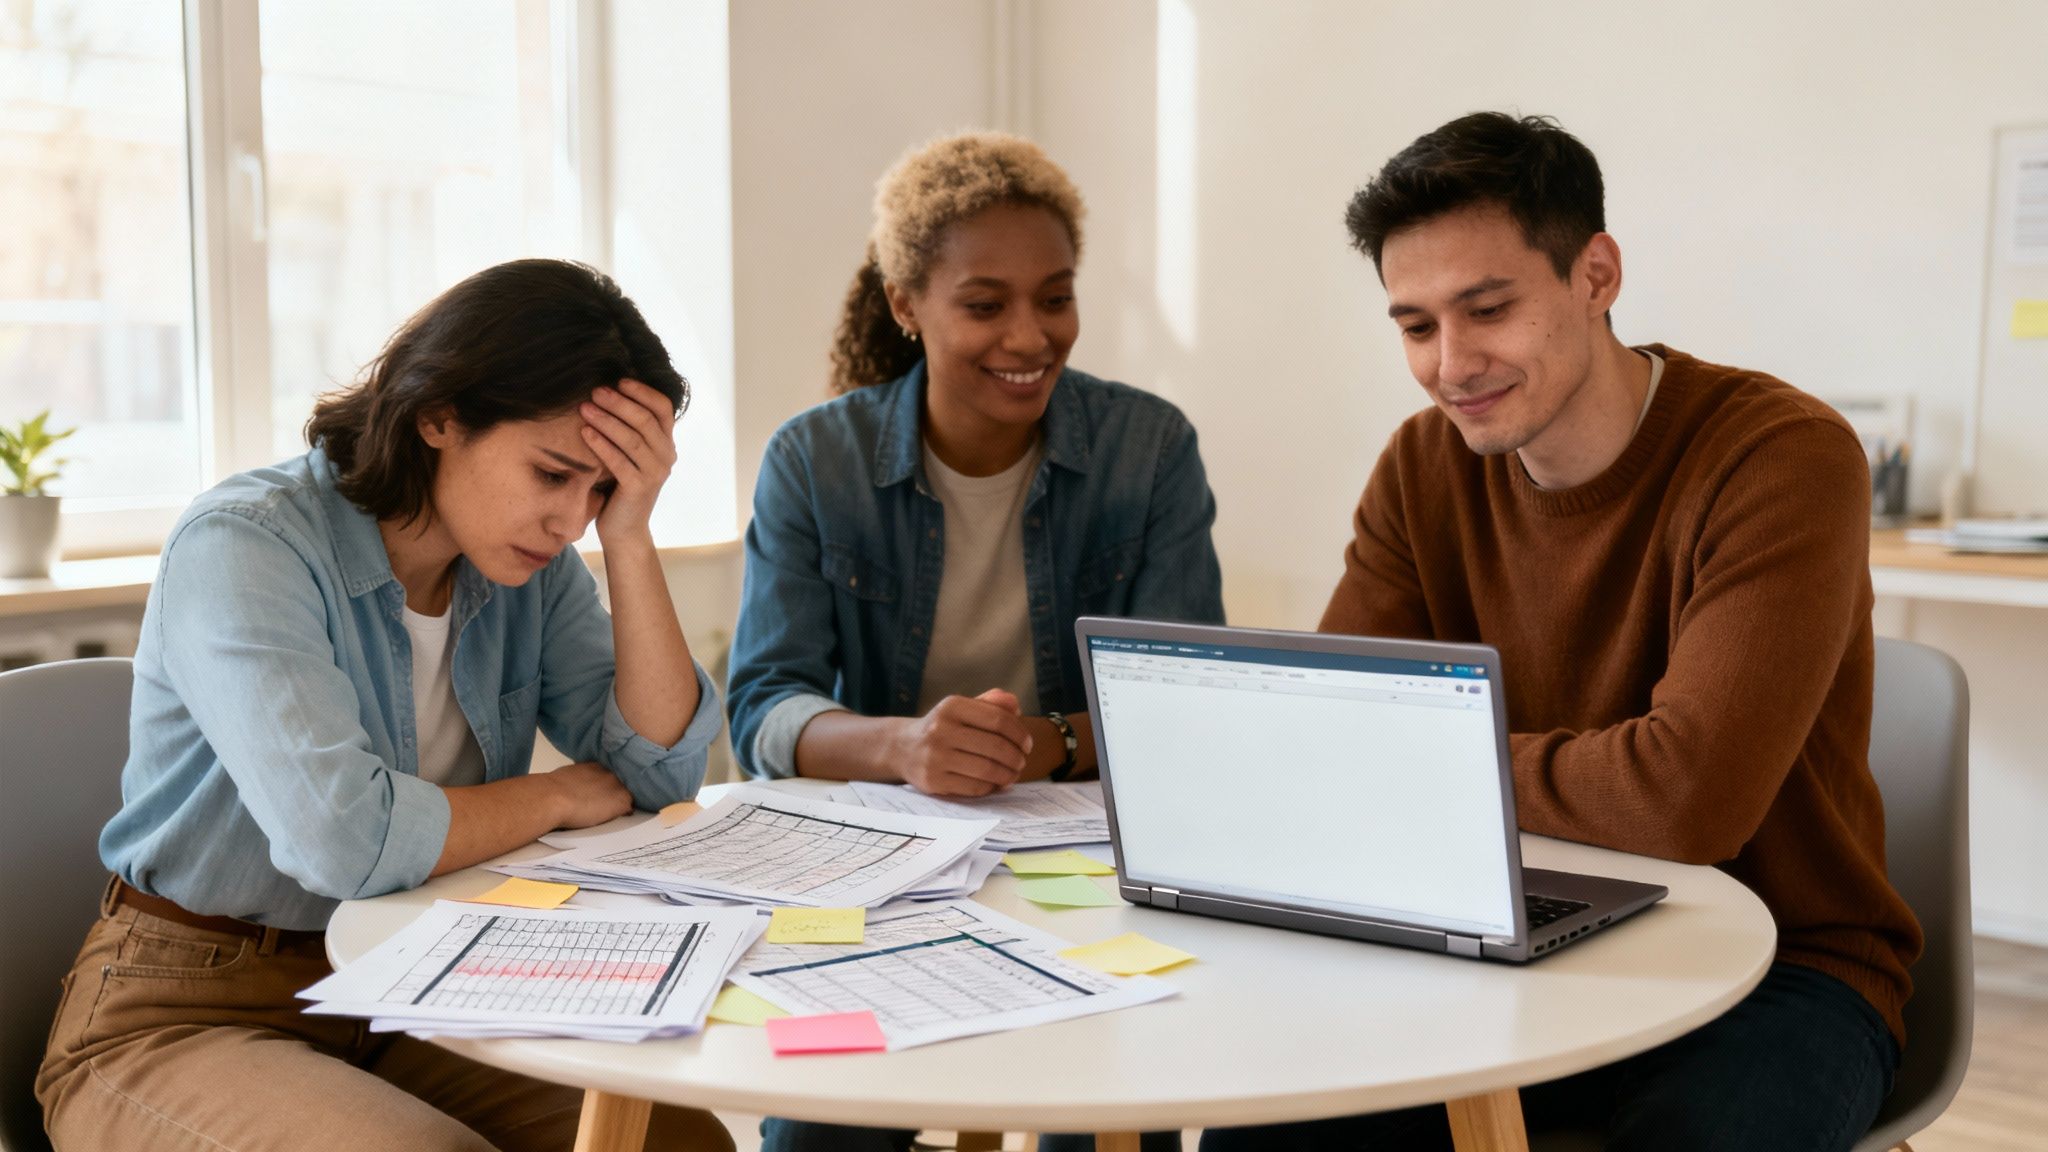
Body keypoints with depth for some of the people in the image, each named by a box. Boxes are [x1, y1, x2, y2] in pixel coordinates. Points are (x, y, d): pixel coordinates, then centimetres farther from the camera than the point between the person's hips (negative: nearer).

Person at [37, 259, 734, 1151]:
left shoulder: (529, 561, 2)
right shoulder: (242, 545, -19)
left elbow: (663, 767, -2)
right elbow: (344, 835, -31)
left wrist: (627, 538, -13)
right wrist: (559, 795, -14)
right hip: (189, 1015, -5)